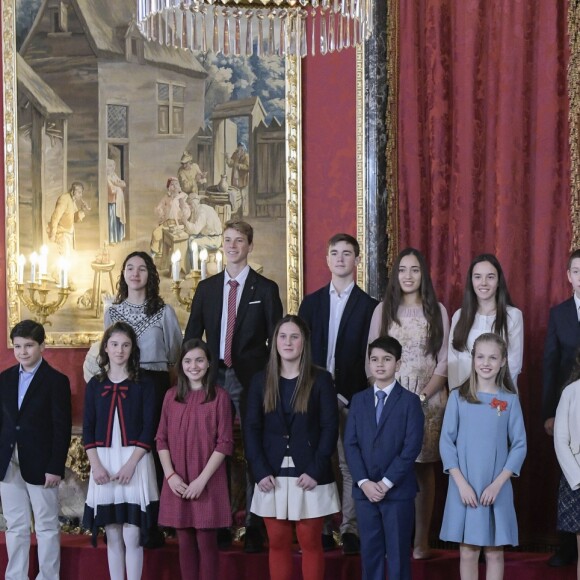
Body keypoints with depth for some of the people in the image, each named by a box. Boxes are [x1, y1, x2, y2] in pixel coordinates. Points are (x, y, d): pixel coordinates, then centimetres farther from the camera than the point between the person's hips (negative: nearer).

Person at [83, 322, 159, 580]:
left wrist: (130, 464, -15)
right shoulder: (95, 385, 9)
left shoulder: (144, 384, 2)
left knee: (132, 535, -6)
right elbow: (88, 429, 7)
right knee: (113, 536, 6)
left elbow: (149, 429, -4)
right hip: (104, 463, 3)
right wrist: (95, 465, -6)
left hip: (135, 462, -3)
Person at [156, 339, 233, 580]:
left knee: (206, 543, 0)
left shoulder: (219, 396, -3)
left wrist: (202, 479, -13)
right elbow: (161, 438, 7)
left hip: (208, 483, -3)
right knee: (185, 543, 8)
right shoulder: (171, 396, 8)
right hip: (177, 483, 3)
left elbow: (225, 443, -6)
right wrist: (170, 475, -6)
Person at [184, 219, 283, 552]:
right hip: (214, 377, 3)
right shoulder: (207, 288, 11)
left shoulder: (265, 289, 2)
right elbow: (192, 335, 11)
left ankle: (255, 527, 5)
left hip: (251, 379, -3)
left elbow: (276, 340, 0)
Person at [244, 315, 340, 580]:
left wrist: (315, 471, -12)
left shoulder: (321, 380, 1)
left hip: (308, 475, -2)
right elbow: (251, 429, 4)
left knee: (310, 543, 1)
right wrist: (260, 471, -7)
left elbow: (330, 428, -3)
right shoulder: (261, 381, 8)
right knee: (278, 543, 5)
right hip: (272, 475, 2)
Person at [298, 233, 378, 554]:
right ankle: (321, 528, 8)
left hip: (352, 396, -2)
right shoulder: (311, 302, 12)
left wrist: (354, 393, -9)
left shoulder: (368, 305, 3)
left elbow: (369, 356, -1)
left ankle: (350, 530, 3)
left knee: (351, 464, -1)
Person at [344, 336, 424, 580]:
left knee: (398, 552, 2)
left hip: (398, 490, -3)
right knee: (370, 551, 7)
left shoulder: (410, 401, -1)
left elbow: (412, 447, -9)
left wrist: (386, 482, -14)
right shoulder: (359, 400, 10)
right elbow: (350, 444, 4)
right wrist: (364, 482, -9)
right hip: (365, 490, 3)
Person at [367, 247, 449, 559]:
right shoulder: (383, 310, 7)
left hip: (428, 400, 0)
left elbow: (444, 361, 2)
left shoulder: (437, 311, 6)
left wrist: (422, 396, -10)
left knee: (423, 469, 2)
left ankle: (421, 539, 7)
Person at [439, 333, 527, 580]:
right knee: (468, 552, 4)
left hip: (497, 489, 0)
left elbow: (519, 446, 0)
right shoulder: (458, 397, 0)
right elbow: (446, 442, -1)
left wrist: (497, 484, -10)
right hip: (464, 487, 0)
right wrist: (461, 483, -10)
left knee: (494, 552, 6)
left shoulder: (510, 400, 1)